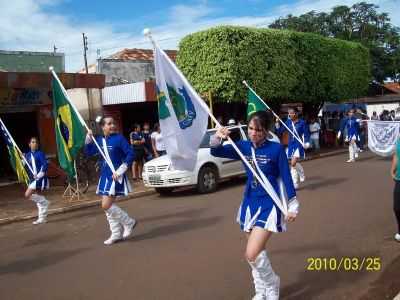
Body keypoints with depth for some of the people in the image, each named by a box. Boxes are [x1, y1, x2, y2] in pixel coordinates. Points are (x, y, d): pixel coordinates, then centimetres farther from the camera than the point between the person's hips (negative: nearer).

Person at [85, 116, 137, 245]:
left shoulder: (119, 138, -11)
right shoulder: (99, 140, 7)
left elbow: (131, 154, -15)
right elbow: (89, 152, 19)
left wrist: (121, 170, -21)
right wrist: (88, 138, 4)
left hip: (116, 176, -7)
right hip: (105, 176, 8)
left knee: (106, 206, -12)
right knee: (108, 206, 12)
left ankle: (129, 223, 7)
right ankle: (116, 234, 24)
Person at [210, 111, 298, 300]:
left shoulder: (276, 149, -11)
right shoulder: (243, 147, 1)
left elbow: (286, 177, -6)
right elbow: (216, 152, -4)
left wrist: (293, 205, -6)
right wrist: (217, 138, -25)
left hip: (269, 205, -5)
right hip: (249, 203, 5)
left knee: (252, 254, -13)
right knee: (256, 252, 15)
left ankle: (272, 285, 15)